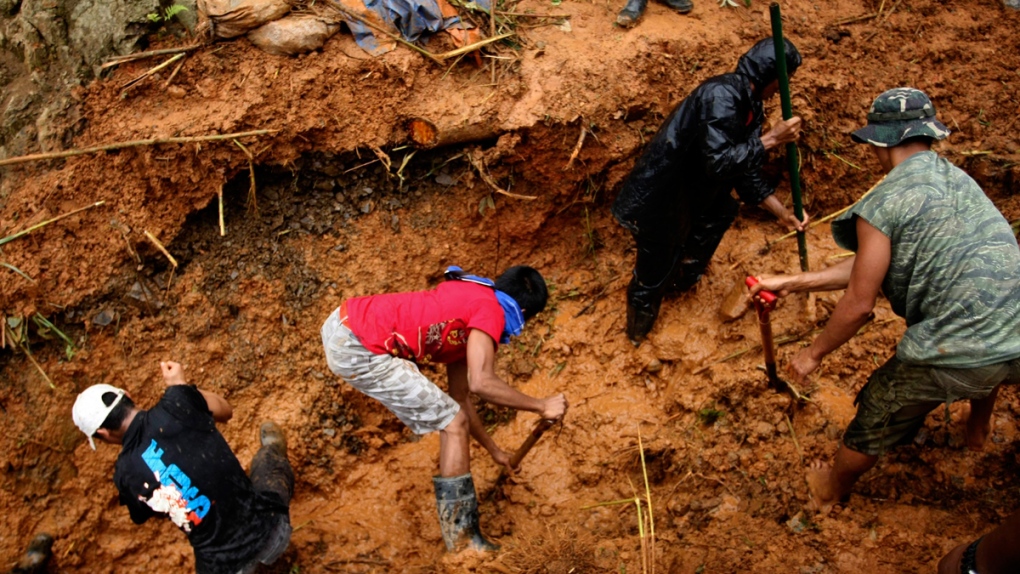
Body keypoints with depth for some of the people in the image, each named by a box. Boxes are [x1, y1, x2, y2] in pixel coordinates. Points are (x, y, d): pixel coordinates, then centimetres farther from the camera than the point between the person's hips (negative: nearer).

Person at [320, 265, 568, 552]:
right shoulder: (490, 309, -6)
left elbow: (459, 397, 27)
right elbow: (481, 382, -20)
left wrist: (494, 450, 33)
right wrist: (541, 406, -7)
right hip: (357, 350, -9)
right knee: (453, 424, -2)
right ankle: (463, 539, 7)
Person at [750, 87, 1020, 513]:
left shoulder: (881, 204, -9)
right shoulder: (958, 179, 14)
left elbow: (859, 305, -8)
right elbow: (869, 265, 15)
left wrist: (812, 355, 9)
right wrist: (791, 283, 18)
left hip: (958, 359, -7)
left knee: (876, 420, 19)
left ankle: (830, 491, 44)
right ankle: (979, 428, 69)